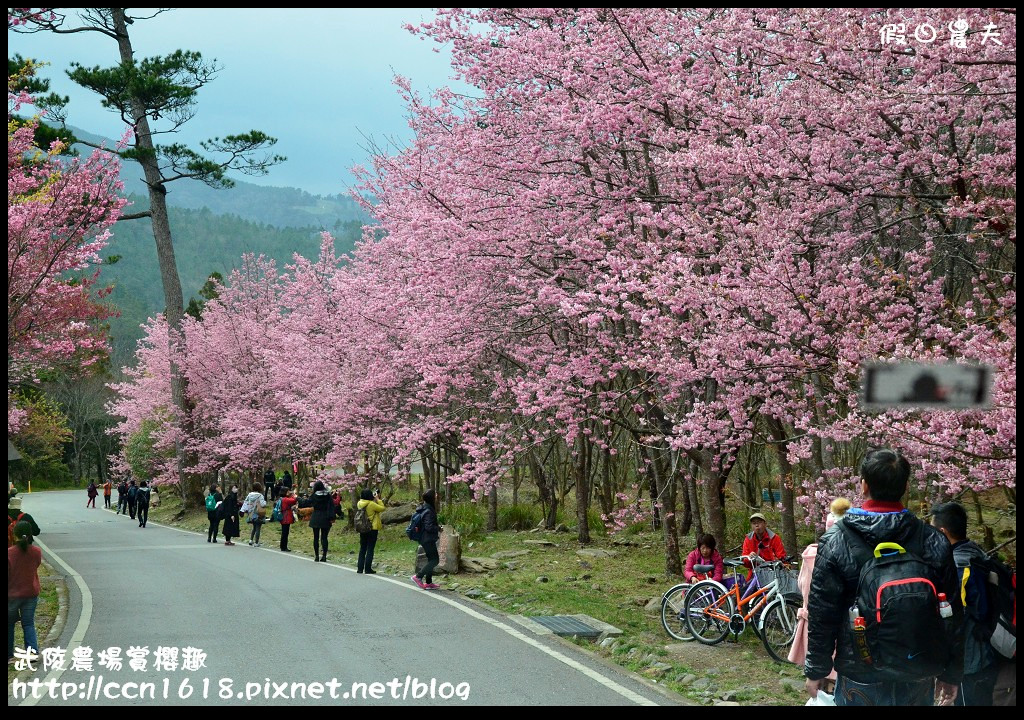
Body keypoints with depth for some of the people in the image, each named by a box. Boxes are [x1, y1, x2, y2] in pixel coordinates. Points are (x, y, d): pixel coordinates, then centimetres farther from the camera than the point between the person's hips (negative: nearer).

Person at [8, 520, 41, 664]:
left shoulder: (9, 553, -18)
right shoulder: (36, 551, -8)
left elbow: (6, 576, -14)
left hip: (12, 594, -2)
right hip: (31, 593, 2)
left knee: (9, 624, 15)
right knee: (28, 624, 12)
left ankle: (9, 656, 18)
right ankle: (33, 651, -2)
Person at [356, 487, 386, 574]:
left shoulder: (359, 504, 0)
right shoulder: (371, 504, -19)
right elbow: (382, 508, -10)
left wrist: (375, 499, 8)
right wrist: (378, 499, -3)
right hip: (372, 529, -6)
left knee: (362, 548, 14)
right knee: (370, 549, 1)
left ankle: (360, 568, 14)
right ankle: (368, 569, 2)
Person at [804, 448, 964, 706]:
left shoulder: (835, 543, -11)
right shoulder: (933, 543, -5)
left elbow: (821, 614, -7)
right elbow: (952, 614, 1)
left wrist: (816, 670, 4)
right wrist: (952, 673, 11)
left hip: (859, 676, -2)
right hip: (918, 676, 2)